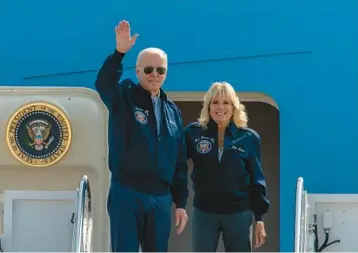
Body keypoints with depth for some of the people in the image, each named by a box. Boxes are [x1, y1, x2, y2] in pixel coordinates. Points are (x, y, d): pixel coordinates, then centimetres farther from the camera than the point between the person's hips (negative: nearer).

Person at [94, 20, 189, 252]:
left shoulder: (173, 111, 12)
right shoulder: (124, 98, 1)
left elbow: (180, 162, 14)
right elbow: (103, 84, -24)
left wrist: (181, 203, 10)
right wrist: (119, 52, -39)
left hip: (160, 198, 4)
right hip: (126, 194, -4)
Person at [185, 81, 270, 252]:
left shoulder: (249, 138, -1)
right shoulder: (194, 133, -2)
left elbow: (256, 180, 3)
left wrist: (259, 218, 1)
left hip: (239, 214, 0)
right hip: (204, 213, 0)